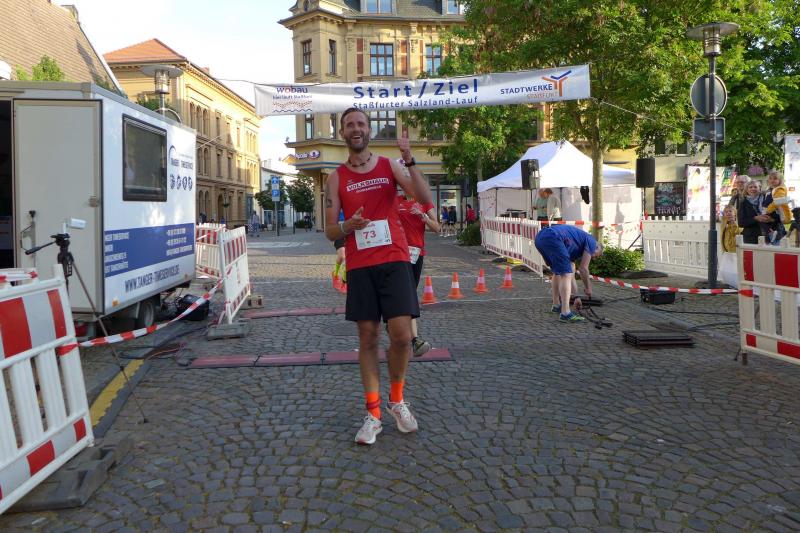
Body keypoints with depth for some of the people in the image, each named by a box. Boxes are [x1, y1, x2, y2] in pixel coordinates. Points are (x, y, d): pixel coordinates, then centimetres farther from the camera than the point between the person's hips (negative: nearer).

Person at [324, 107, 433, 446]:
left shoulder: (390, 166, 7)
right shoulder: (336, 178, 8)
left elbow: (424, 199, -7)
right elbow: (329, 231, 6)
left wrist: (409, 161, -17)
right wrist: (349, 226, -16)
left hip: (394, 260, 0)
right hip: (359, 266, 1)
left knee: (401, 335, -7)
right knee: (368, 338, 3)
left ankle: (397, 401, 19)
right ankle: (373, 415, 13)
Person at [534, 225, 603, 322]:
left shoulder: (574, 247, 36)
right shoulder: (591, 242, 15)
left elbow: (571, 271, 38)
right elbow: (583, 269, 10)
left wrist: (576, 296, 41)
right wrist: (587, 288, 26)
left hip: (539, 237, 9)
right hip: (552, 237, -9)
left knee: (558, 272, 26)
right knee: (566, 274, -5)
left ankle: (556, 305, 34)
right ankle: (565, 313, -10)